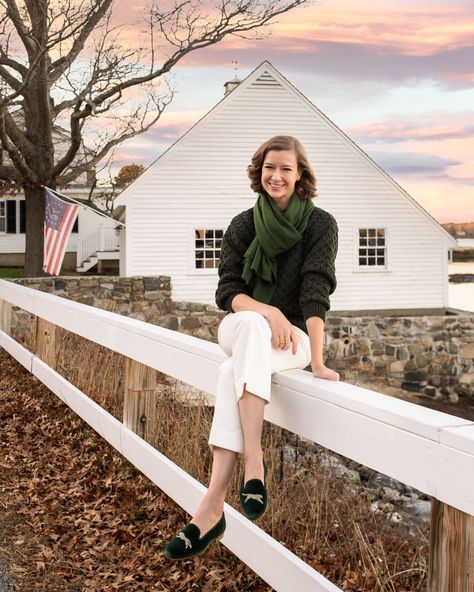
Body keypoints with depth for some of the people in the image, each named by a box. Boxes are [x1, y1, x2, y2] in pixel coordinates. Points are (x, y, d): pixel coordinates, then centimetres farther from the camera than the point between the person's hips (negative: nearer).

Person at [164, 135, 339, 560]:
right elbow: (227, 292, -3)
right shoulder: (243, 225, 4)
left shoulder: (320, 224, -4)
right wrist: (269, 312, -23)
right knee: (251, 323, -36)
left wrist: (317, 361, -24)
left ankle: (213, 505, -41)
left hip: (292, 337, -2)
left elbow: (316, 292, -14)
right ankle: (253, 461, -42)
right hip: (238, 328, 2)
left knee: (232, 371, -34)